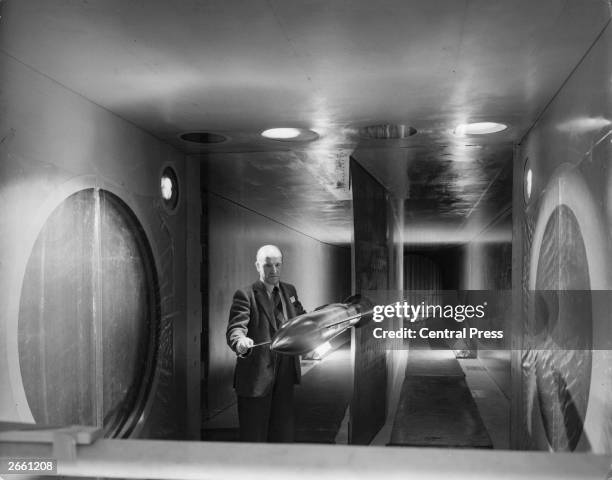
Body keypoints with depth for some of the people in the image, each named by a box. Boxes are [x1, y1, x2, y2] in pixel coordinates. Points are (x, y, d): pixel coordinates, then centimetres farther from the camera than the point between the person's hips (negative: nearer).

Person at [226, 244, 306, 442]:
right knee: (254, 436, 3)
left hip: (285, 375, 6)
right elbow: (235, 328, -22)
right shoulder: (245, 295, -8)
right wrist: (241, 342, -43)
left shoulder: (289, 291, 12)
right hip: (256, 377, -6)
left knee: (285, 432, 13)